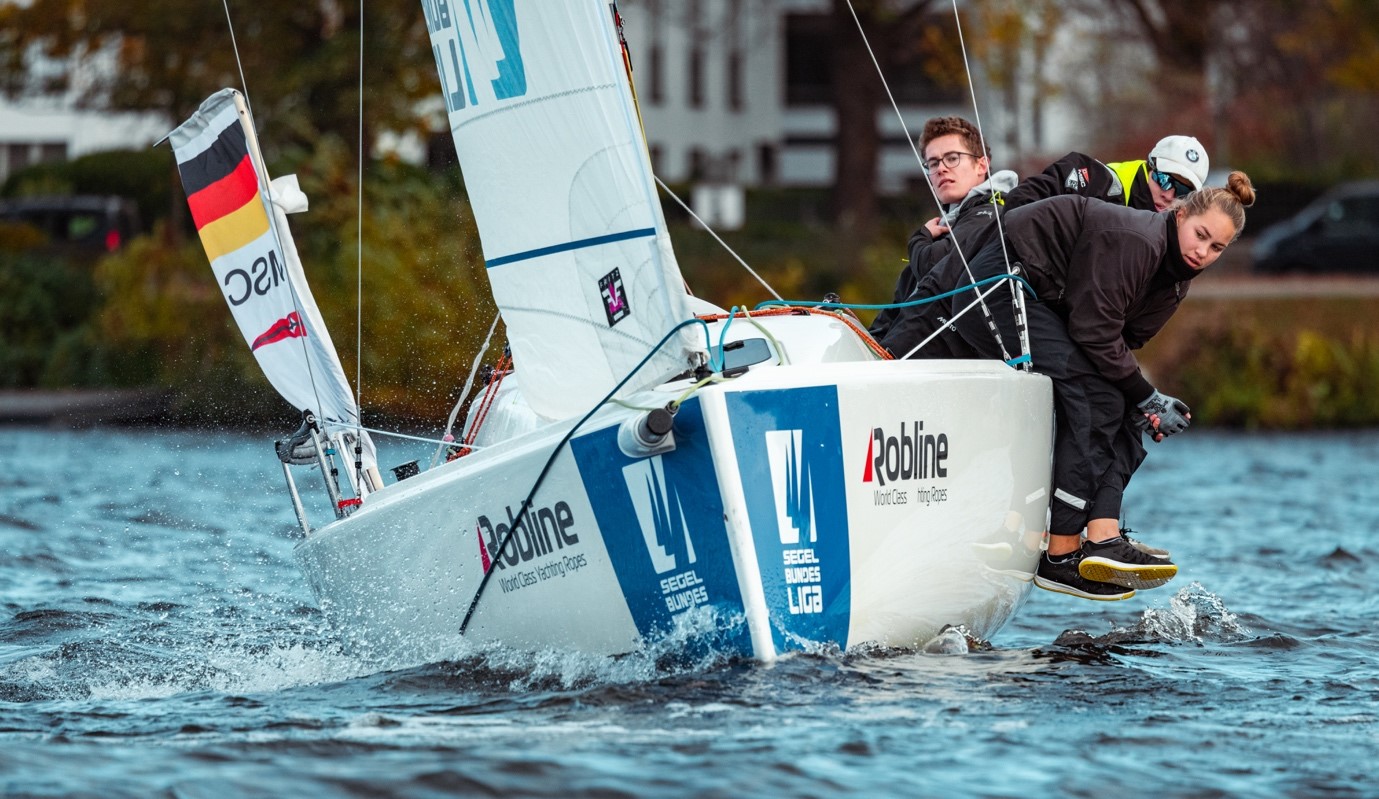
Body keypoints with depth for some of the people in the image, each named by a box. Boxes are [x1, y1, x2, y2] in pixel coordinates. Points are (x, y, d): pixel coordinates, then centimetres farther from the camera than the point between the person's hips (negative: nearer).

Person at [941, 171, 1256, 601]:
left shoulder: (1175, 276, 6)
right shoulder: (1132, 241, -24)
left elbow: (1121, 341, 6)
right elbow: (1096, 334, -26)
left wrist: (1143, 404, -10)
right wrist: (1146, 397, -18)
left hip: (1042, 303, 10)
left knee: (1115, 408, -4)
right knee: (1089, 398, -22)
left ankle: (1103, 539, -18)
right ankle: (1061, 556, -24)